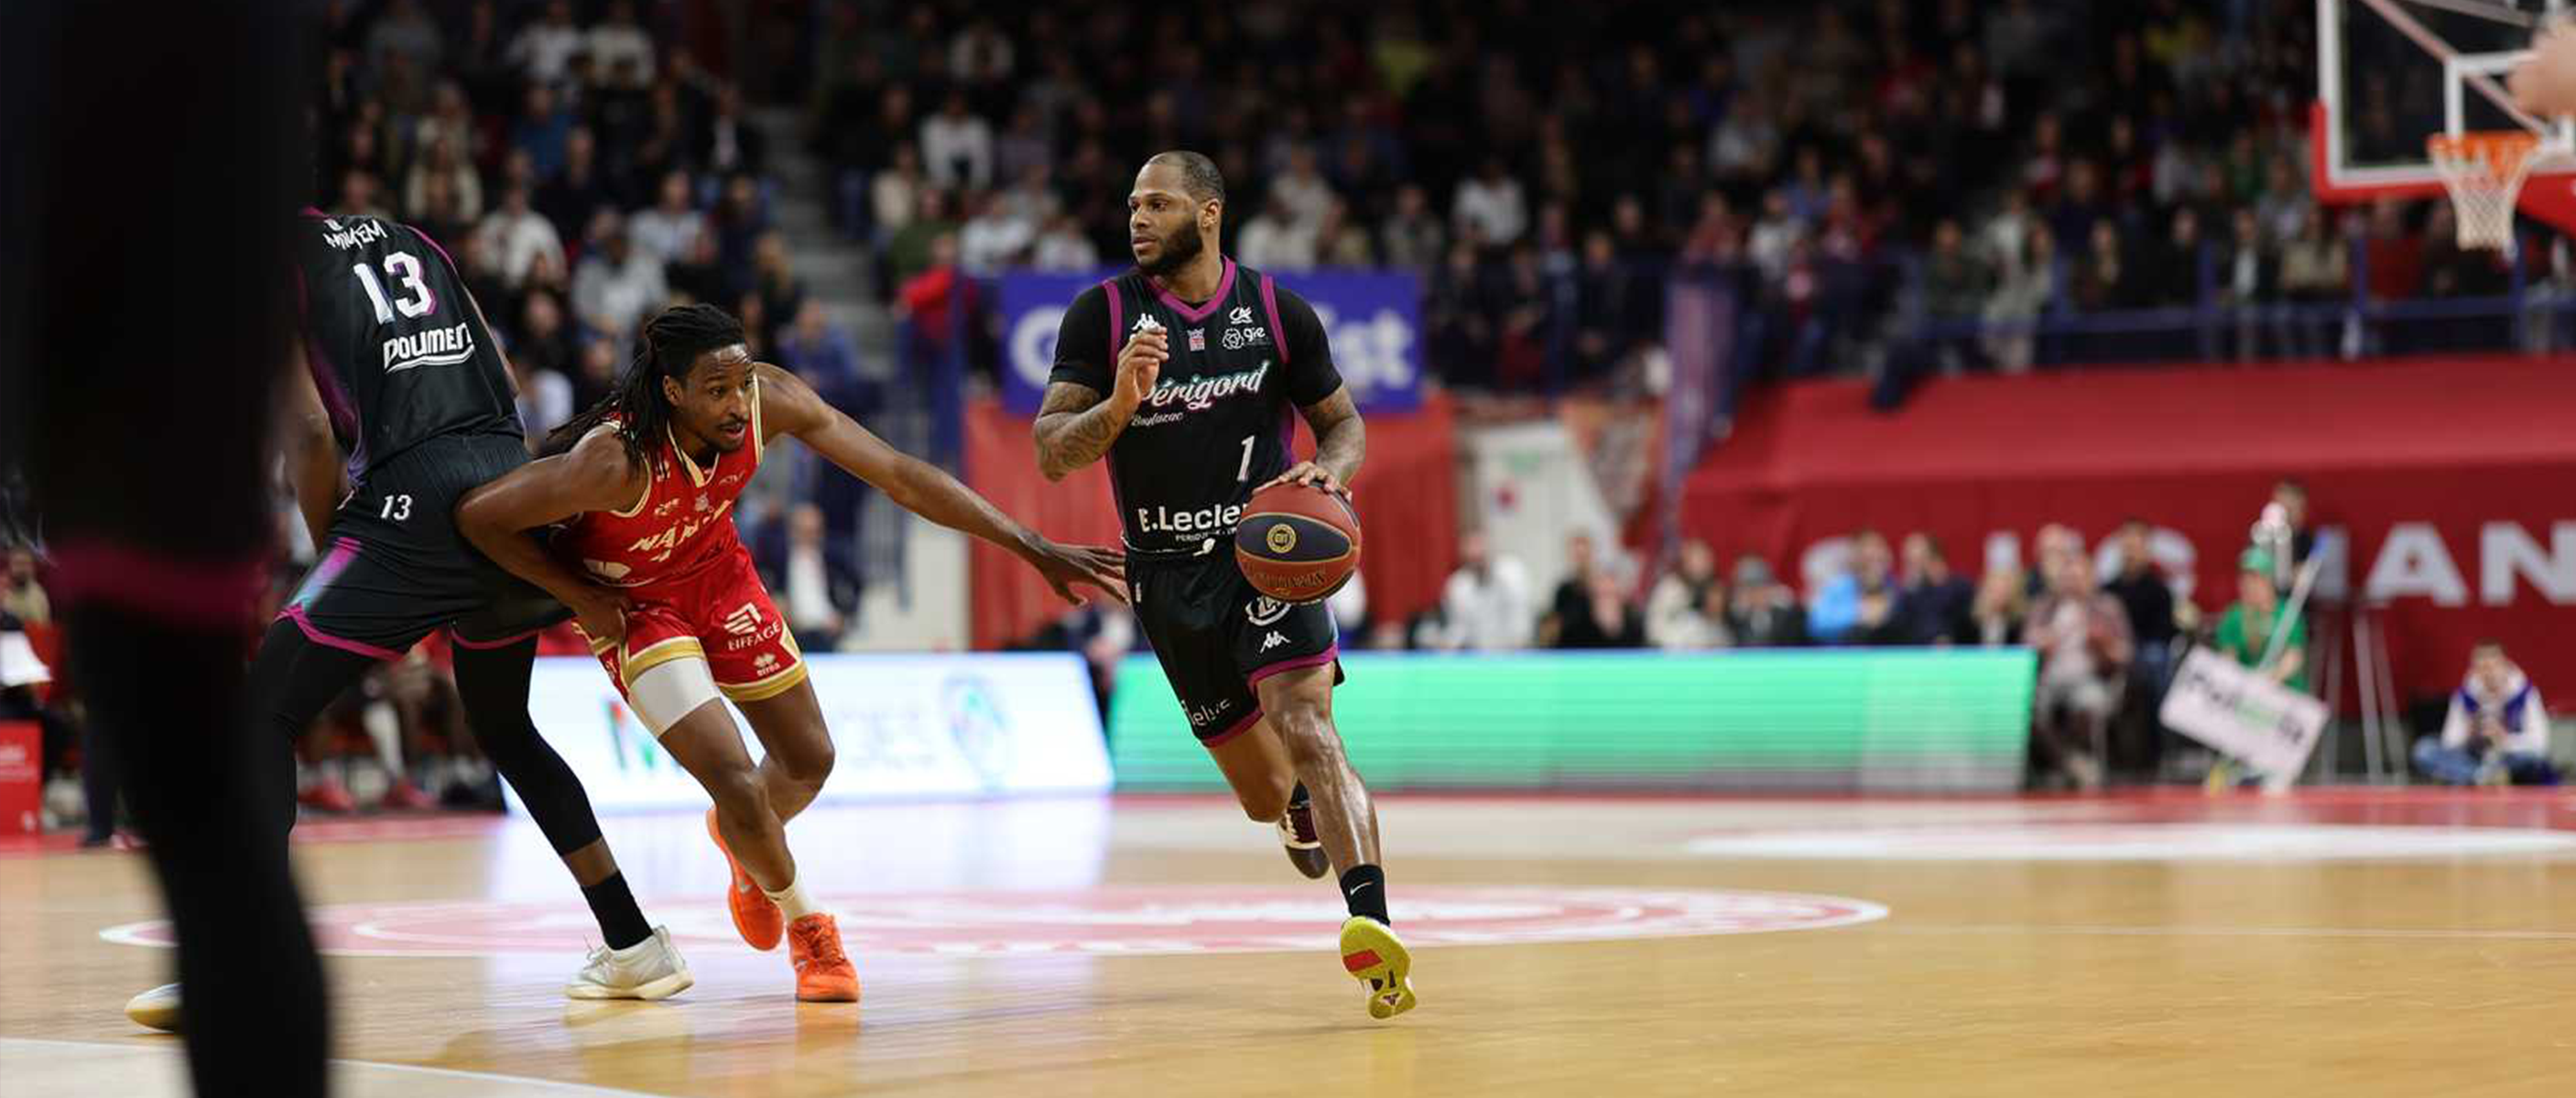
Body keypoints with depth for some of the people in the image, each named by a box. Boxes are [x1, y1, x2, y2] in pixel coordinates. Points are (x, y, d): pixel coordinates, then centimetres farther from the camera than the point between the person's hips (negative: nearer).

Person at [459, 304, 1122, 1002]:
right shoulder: (615, 460, -39)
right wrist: (580, 598, -19)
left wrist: (1034, 548, -21)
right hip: (630, 602, -5)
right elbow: (477, 516, -28)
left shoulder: (771, 401, -26)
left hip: (716, 572, 5)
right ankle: (805, 924, 16)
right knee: (739, 785, -15)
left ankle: (743, 839, 47)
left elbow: (899, 475, -21)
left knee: (810, 761, 10)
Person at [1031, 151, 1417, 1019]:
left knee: (1306, 729, -25)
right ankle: (1303, 803, 47)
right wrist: (1120, 404, -24)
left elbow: (1343, 422, 11)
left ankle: (1371, 928, -35)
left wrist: (1328, 473, -12)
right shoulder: (1102, 314, 0)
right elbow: (1051, 454, -5)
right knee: (1266, 797, 8)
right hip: (1167, 574, 2)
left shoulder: (1277, 310, 1)